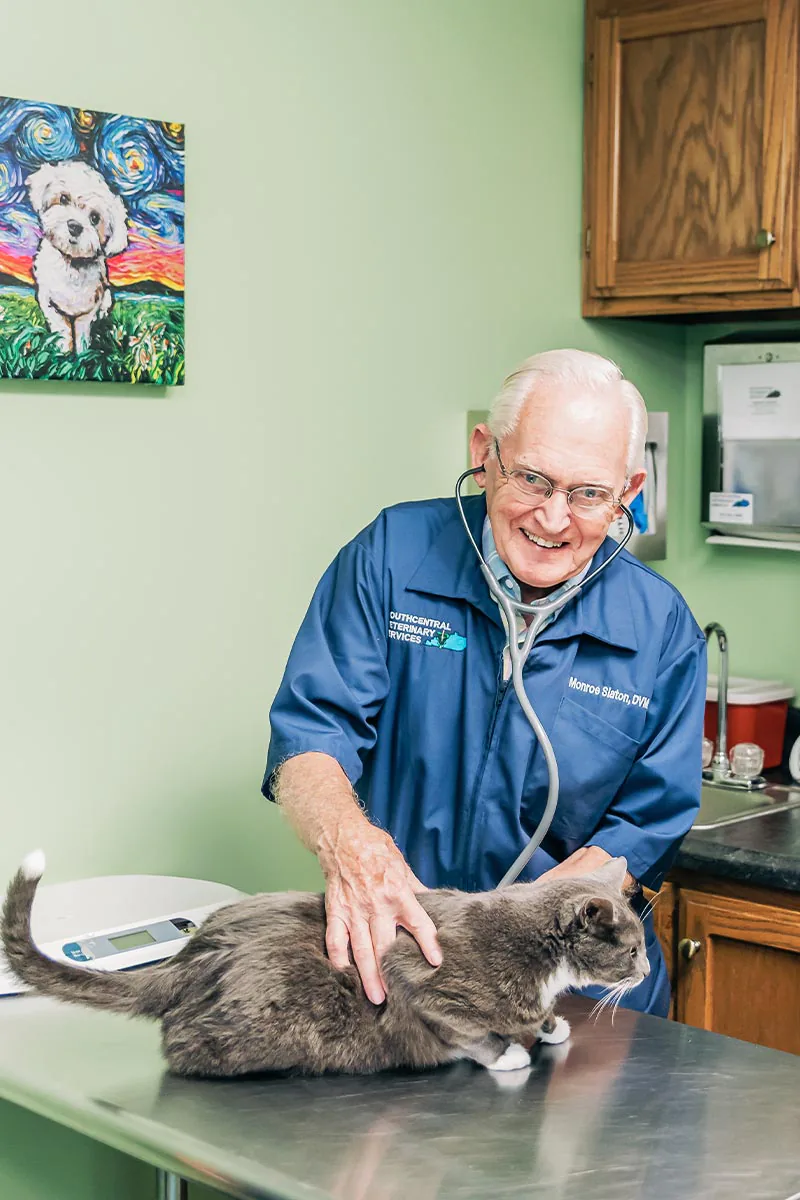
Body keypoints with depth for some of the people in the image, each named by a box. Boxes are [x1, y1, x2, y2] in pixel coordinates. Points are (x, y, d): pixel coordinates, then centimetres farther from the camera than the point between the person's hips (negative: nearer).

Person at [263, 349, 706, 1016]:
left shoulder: (663, 629, -2)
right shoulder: (393, 554, -4)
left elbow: (644, 831, -1)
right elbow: (307, 732, -9)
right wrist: (350, 842, -33)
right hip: (387, 957, 0)